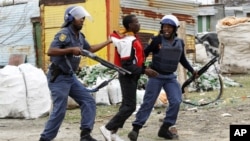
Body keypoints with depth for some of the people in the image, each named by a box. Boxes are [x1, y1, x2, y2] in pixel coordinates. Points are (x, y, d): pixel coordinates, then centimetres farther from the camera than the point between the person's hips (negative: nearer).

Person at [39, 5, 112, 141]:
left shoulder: (80, 36, 8)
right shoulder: (64, 34, -19)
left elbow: (90, 49, 25)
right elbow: (50, 51, -30)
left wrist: (108, 41, 24)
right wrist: (71, 49, -32)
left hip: (70, 77, 9)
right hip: (58, 78, -9)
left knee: (88, 101, 5)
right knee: (59, 110, -9)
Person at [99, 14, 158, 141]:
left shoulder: (132, 39, 10)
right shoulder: (128, 41, -22)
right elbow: (127, 65, -25)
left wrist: (144, 68, 8)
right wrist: (144, 71, -24)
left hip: (132, 76, 10)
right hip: (128, 76, -10)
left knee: (126, 105, 13)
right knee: (130, 106, -8)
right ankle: (108, 128, -1)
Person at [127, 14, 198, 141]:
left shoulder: (180, 43, 2)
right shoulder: (157, 40, -12)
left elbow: (182, 59, 18)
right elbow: (144, 54, -11)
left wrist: (192, 70, 18)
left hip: (170, 77, 4)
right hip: (156, 76, -4)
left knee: (176, 102, -6)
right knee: (148, 103, -3)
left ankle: (164, 129, 7)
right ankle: (136, 128, 5)